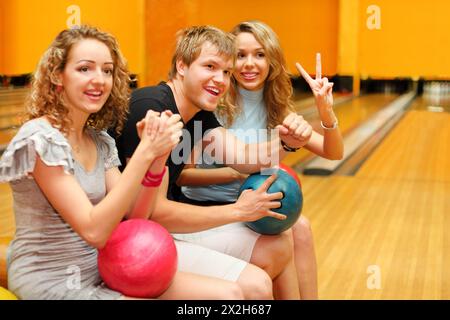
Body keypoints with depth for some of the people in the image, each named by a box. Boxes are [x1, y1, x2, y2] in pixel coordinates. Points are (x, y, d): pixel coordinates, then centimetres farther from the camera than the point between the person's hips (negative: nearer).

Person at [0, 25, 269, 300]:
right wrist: (145, 151, -27)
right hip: (51, 281, -7)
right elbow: (94, 231, -23)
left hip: (102, 266, 7)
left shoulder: (101, 142, 6)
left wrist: (158, 156, -15)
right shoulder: (39, 138, -17)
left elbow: (133, 219, 0)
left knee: (228, 293, -6)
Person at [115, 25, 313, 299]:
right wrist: (237, 211, -20)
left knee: (278, 245, 9)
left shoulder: (199, 113, 5)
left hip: (171, 221, 9)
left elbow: (243, 158, -8)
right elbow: (152, 212, -27)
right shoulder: (150, 109, -25)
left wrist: (285, 143, -28)